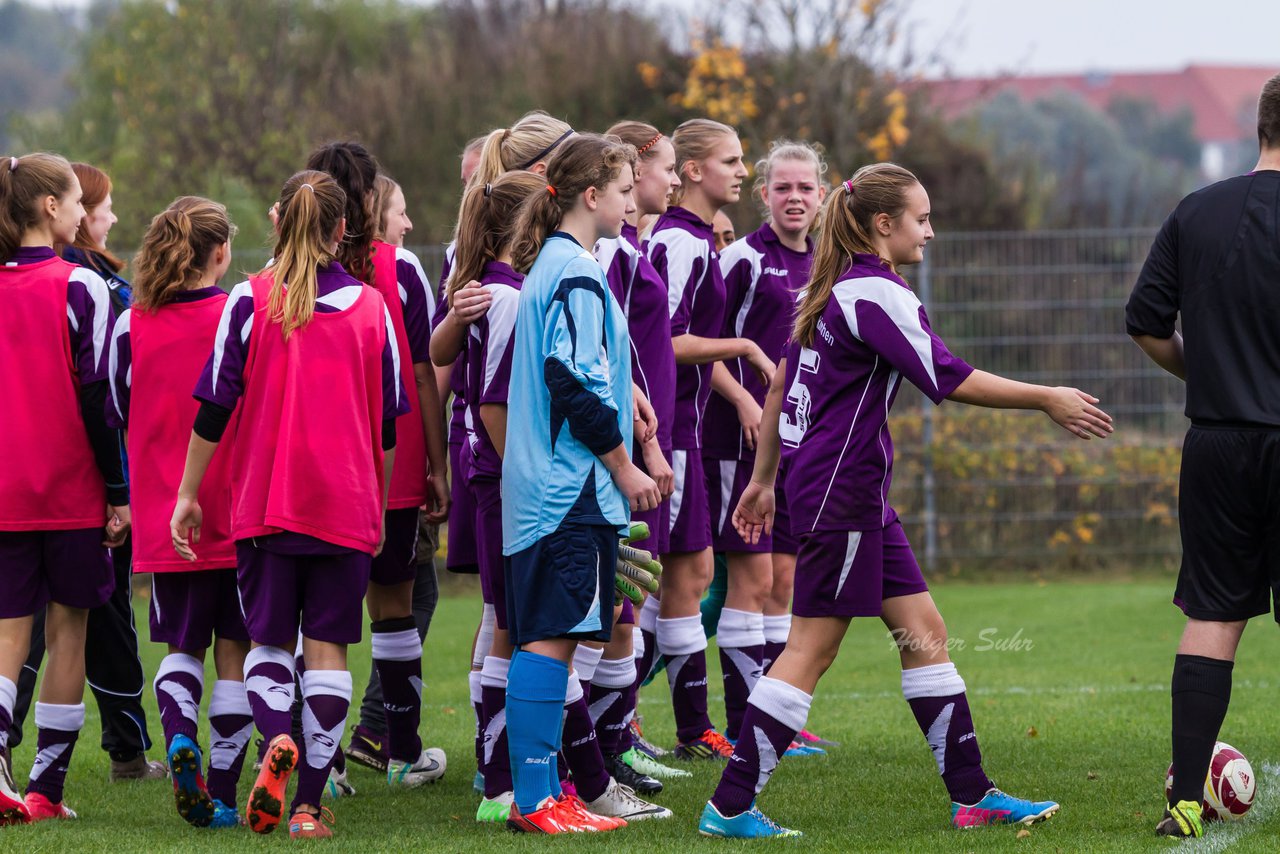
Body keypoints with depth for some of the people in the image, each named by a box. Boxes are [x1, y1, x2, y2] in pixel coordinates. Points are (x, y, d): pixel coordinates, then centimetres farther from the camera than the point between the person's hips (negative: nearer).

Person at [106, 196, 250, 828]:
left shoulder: (130, 325, -1)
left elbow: (115, 415, 6)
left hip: (162, 516, 2)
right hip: (236, 514, -2)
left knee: (181, 646, 16)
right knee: (233, 651, 7)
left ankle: (178, 734, -13)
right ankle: (223, 794, 5)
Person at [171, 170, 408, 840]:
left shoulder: (249, 300, -4)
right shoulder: (370, 307, 3)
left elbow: (215, 408, -5)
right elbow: (388, 422, 9)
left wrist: (188, 495, 4)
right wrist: (378, 506, 21)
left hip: (265, 502, -1)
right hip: (347, 506, 1)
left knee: (267, 639, 9)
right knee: (327, 646, 4)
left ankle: (277, 743, -20)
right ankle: (309, 804, -1)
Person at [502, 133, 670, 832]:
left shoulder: (546, 265, 17)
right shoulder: (578, 274, -14)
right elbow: (577, 384, -19)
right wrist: (624, 466, -10)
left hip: (539, 481, 10)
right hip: (574, 486, -10)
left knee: (543, 637, 11)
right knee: (552, 637, -9)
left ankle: (536, 792, 14)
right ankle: (537, 800, -9)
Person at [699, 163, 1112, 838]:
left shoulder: (829, 292, 14)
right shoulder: (876, 294, -16)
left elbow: (779, 388, 18)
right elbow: (951, 380, -20)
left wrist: (763, 480, 23)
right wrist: (1048, 400, -13)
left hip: (859, 495, 10)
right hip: (841, 490, -10)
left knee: (924, 632, 10)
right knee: (812, 649, -7)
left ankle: (972, 795, 12)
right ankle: (729, 807, -5)